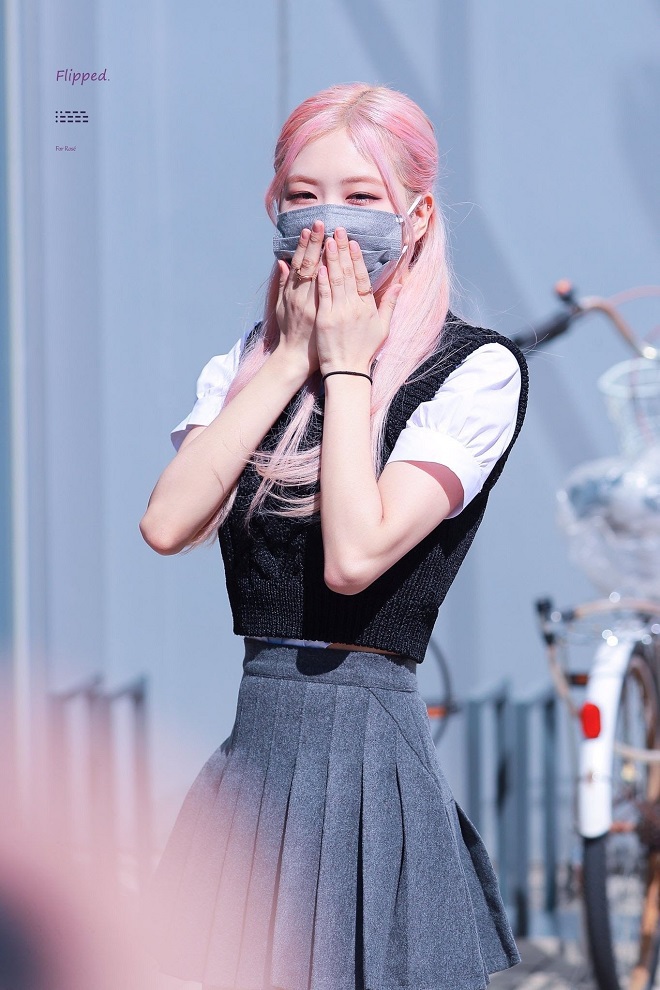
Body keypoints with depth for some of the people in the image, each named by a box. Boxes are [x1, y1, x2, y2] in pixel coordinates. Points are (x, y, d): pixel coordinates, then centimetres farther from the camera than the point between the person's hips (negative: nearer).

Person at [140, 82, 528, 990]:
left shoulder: (475, 369, -6)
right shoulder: (249, 361, 12)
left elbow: (356, 554, -18)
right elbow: (167, 525, -6)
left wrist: (347, 368, -8)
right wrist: (290, 362, -3)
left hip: (368, 748, -5)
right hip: (252, 737, 5)